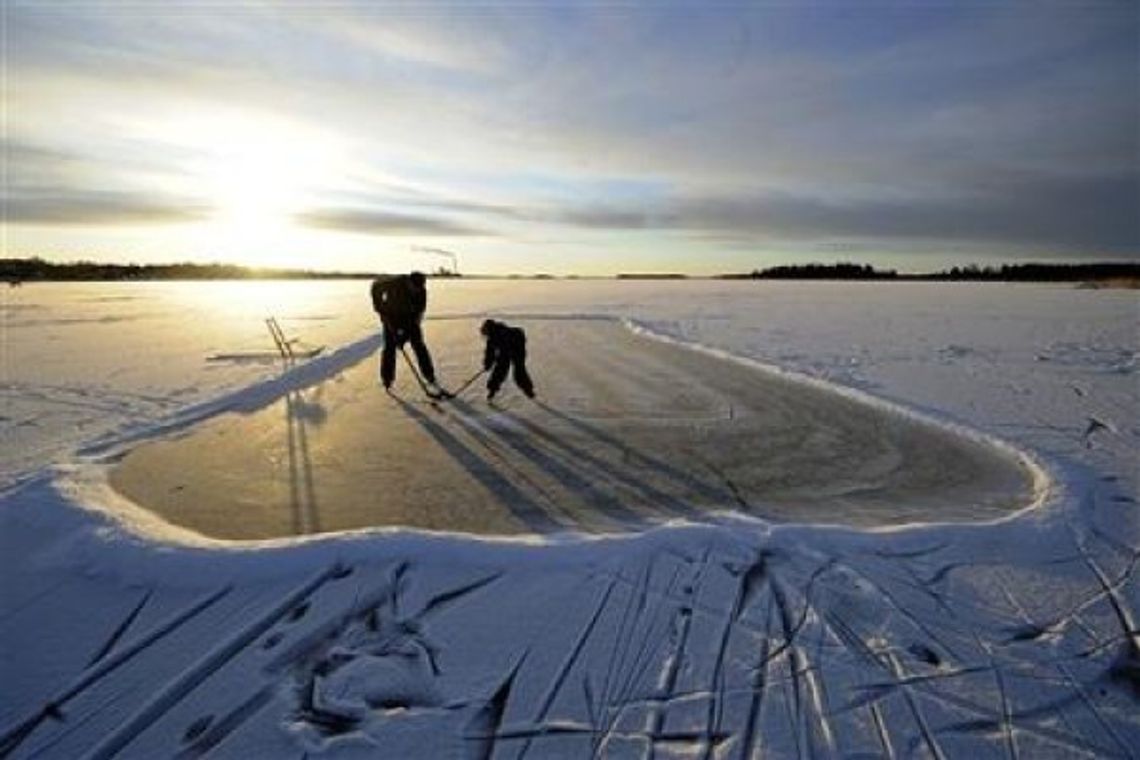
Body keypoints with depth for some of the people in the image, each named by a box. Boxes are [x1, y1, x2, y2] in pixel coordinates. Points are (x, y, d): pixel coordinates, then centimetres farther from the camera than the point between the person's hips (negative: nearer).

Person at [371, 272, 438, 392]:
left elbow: (418, 314, -21)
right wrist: (379, 306, -9)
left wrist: (405, 333, -26)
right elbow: (376, 284, -10)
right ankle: (387, 382, 7)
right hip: (391, 318, -1)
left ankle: (430, 379, 2)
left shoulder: (421, 291, -23)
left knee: (419, 347, -6)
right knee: (389, 348, -5)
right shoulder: (395, 283, -28)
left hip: (410, 319, 1)